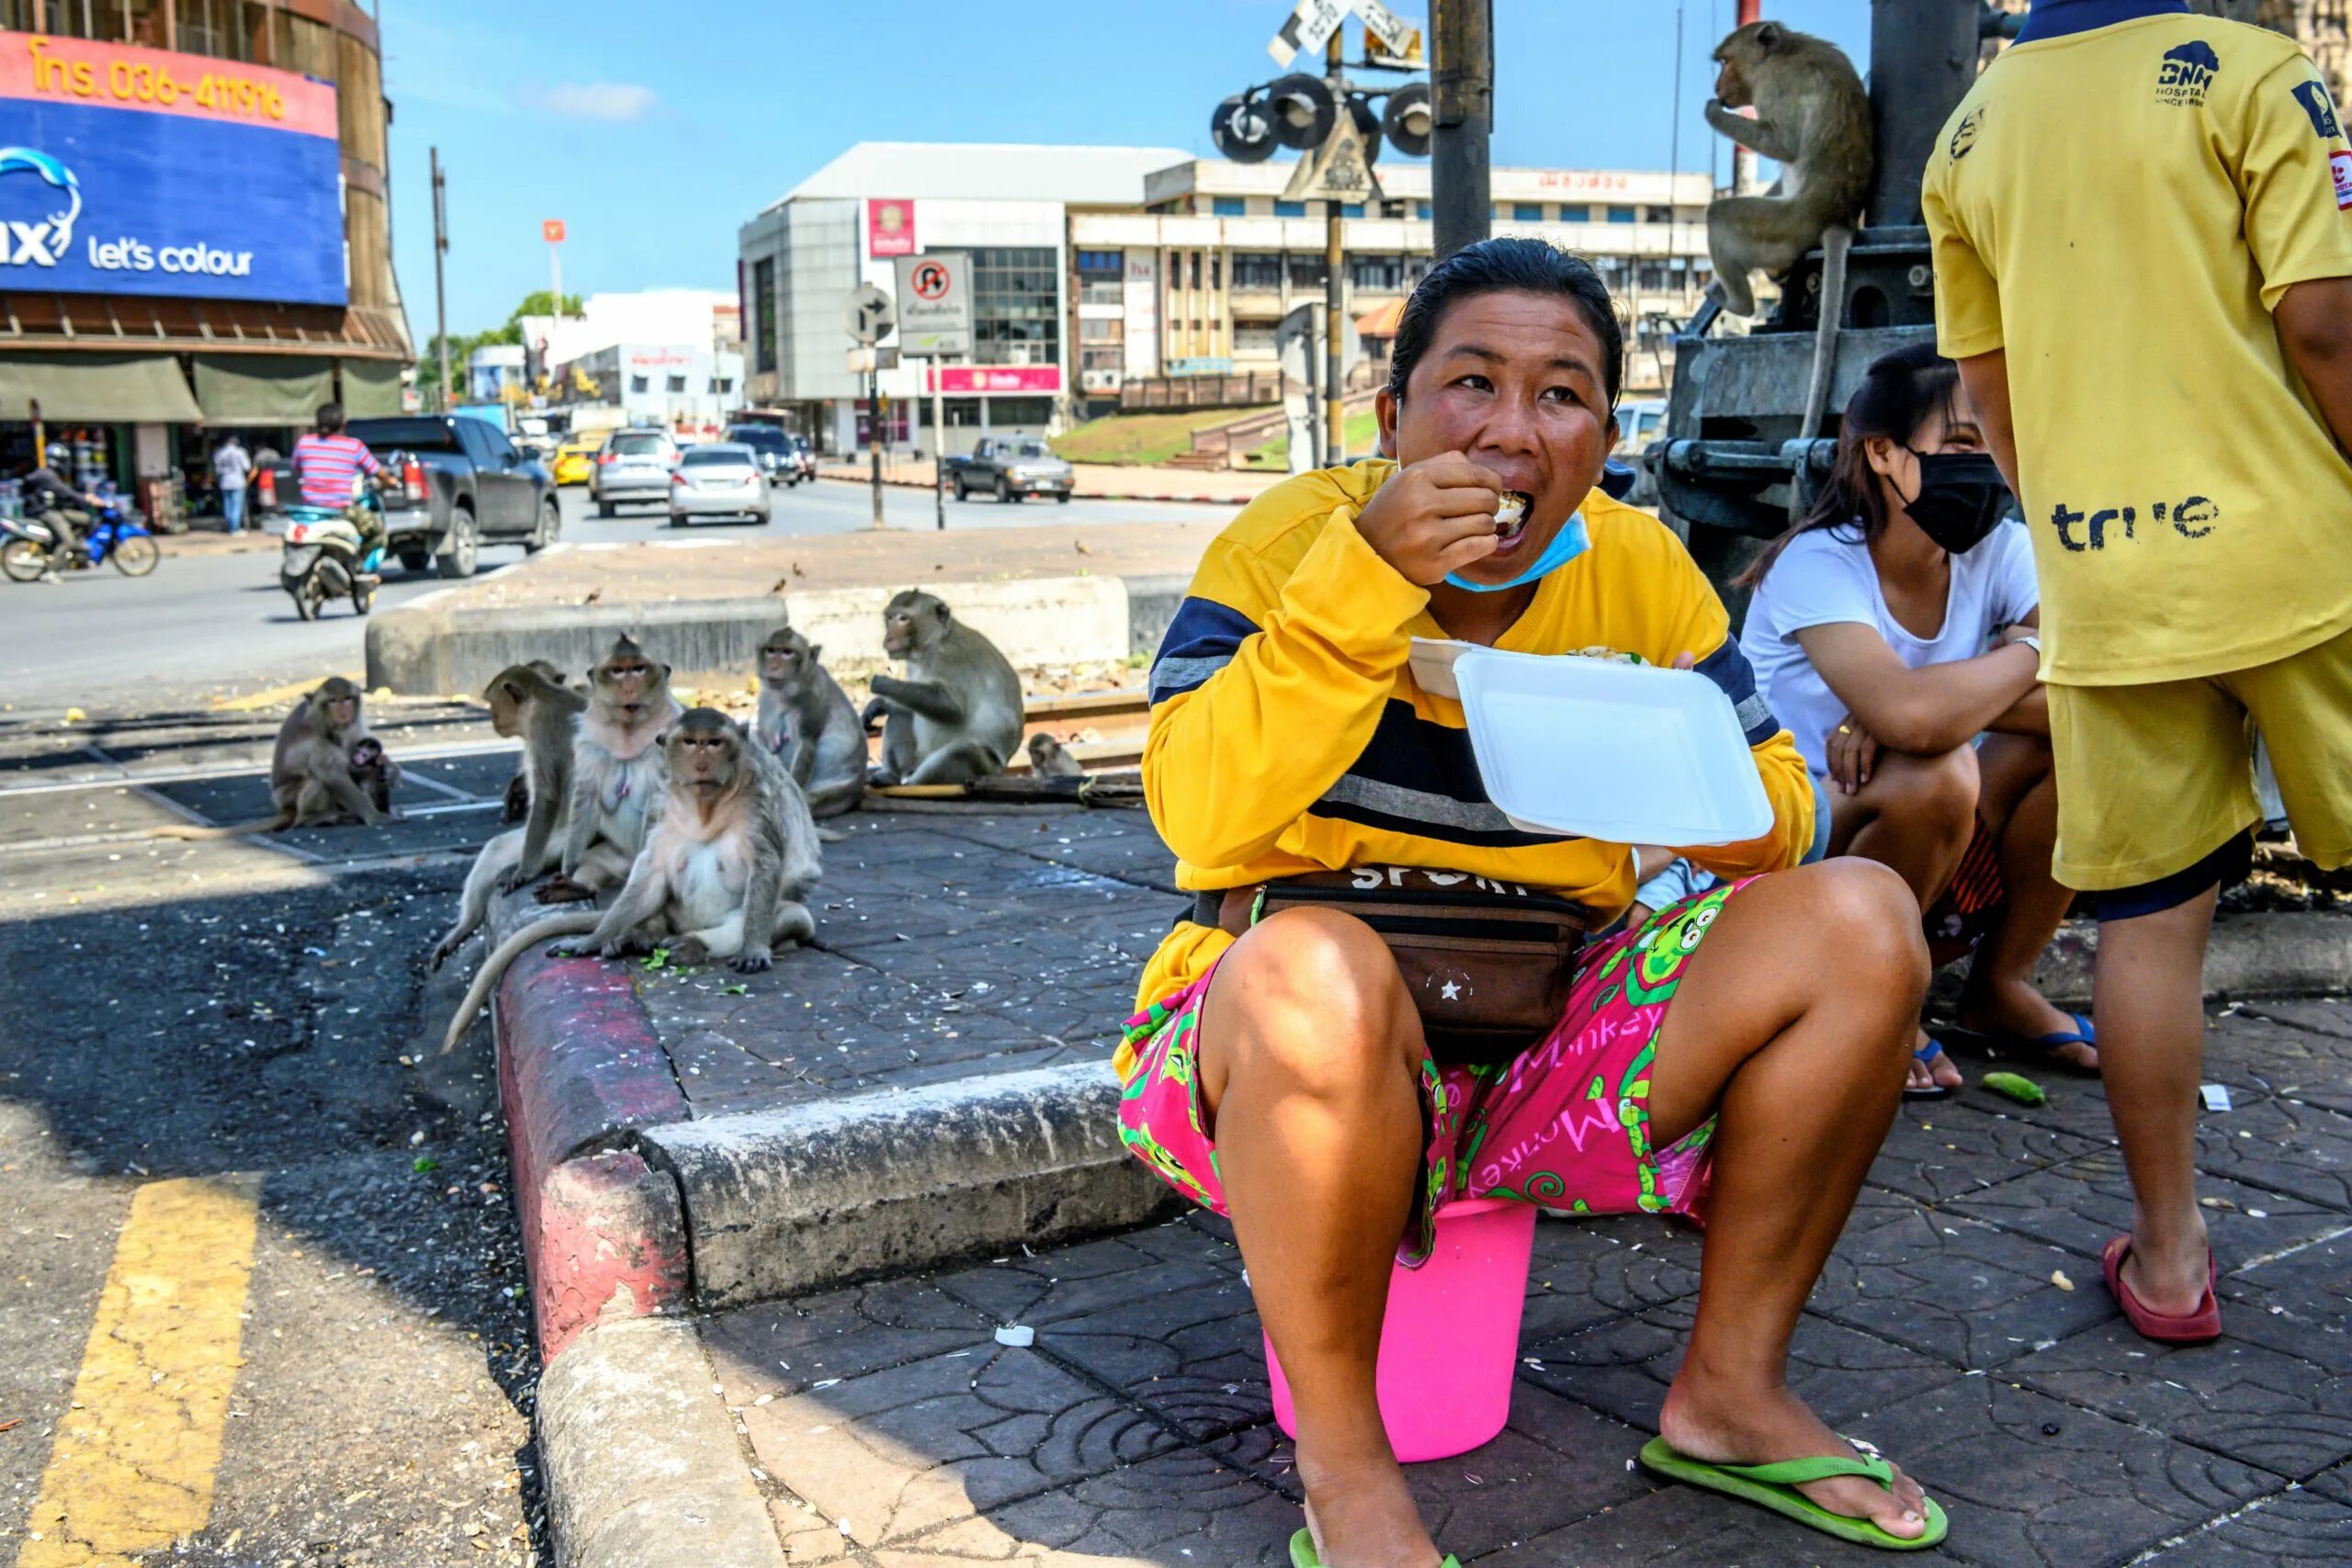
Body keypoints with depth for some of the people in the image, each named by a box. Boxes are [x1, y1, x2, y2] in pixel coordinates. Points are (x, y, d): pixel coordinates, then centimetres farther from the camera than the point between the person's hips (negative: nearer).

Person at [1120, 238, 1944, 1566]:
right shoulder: (1290, 540, -10)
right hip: (1304, 1060, -4)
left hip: (1551, 1043, 5)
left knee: (1859, 923, -11)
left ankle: (1730, 1390, 5)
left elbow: (1780, 821, 5)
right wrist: (1367, 576, -30)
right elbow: (1197, 816, -24)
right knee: (1314, 967, -39)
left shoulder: (1638, 568, 2)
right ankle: (1342, 1459, -14)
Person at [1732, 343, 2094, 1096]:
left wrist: (1937, 699, -29)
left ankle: (2001, 985, 2)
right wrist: (2027, 655, -19)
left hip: (1945, 862, 6)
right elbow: (1915, 717, -38)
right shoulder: (1817, 564, -20)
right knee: (1934, 774, -34)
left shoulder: (2001, 552, -3)